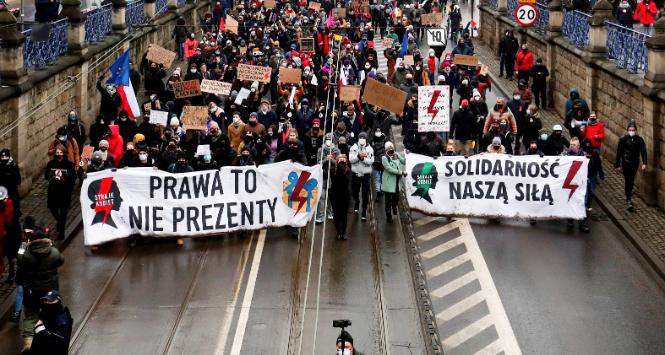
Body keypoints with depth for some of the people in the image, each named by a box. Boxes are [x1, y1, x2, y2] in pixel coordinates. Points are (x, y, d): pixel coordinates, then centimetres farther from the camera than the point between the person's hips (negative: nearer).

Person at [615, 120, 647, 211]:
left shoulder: (639, 140, -1)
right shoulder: (623, 139, -6)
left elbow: (643, 152, -2)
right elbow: (619, 152, -2)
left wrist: (644, 163, -13)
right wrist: (618, 165, -3)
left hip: (635, 164, 2)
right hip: (626, 163, -2)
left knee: (631, 181, 13)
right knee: (627, 181, -6)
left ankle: (629, 196, 33)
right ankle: (629, 201, -9)